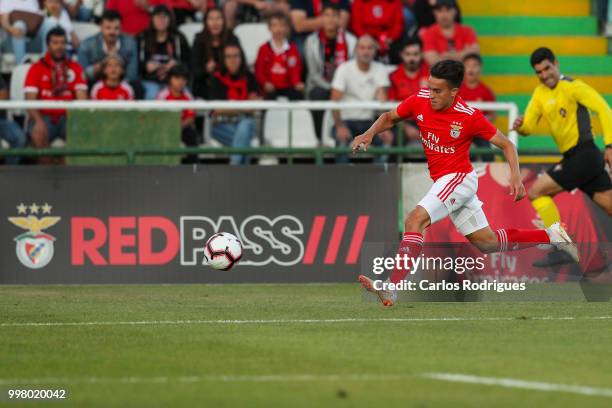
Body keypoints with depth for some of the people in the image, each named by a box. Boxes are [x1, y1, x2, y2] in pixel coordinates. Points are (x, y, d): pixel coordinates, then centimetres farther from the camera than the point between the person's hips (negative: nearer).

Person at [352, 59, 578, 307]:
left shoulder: (469, 117, -19)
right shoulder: (420, 101, -5)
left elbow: (506, 145, -8)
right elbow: (389, 118, 12)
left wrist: (516, 177, -21)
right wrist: (370, 134, -7)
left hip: (459, 178, -7)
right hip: (443, 181, 7)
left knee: (415, 220, -25)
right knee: (487, 243, 16)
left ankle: (391, 289, -32)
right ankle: (551, 235, 32)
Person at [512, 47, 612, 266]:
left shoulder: (572, 87, -9)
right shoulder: (540, 93, 14)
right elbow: (529, 127, 15)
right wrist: (520, 125, -9)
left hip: (584, 155, -8)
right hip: (573, 158, 8)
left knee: (536, 191, -9)